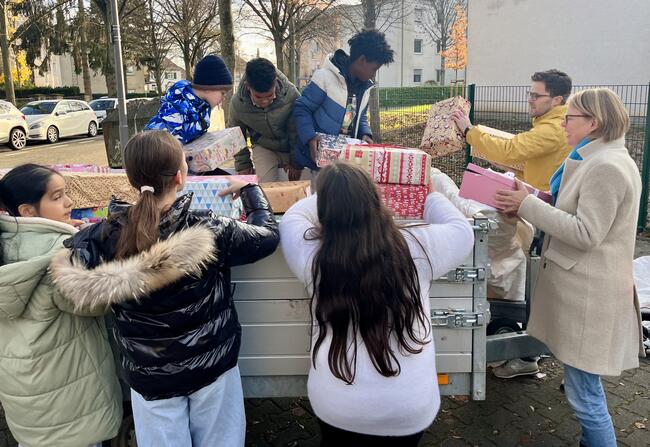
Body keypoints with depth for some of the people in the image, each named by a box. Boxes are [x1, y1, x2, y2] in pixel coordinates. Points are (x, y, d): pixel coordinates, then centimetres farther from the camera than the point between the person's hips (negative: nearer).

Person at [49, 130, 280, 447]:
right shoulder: (208, 232, -23)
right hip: (211, 367, -1)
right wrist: (249, 189, 8)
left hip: (147, 376, 2)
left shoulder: (106, 235, -18)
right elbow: (267, 236, -9)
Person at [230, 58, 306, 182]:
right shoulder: (237, 103, -23)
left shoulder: (291, 94, -30)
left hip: (291, 147, 0)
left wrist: (296, 162, -10)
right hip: (263, 147, 1)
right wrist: (243, 165, 0)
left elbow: (296, 131, -17)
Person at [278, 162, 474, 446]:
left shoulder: (312, 255, -10)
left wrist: (329, 197, 25)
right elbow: (462, 231, 10)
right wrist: (431, 197, 24)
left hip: (335, 407, 1)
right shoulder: (416, 247, -11)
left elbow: (292, 217, 12)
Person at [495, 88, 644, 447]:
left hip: (588, 294, -11)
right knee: (583, 383, 22)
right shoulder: (601, 159, 14)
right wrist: (528, 199, 4)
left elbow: (586, 233, -23)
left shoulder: (606, 167, -19)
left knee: (583, 393, 0)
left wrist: (528, 205, -19)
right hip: (581, 286, 11)